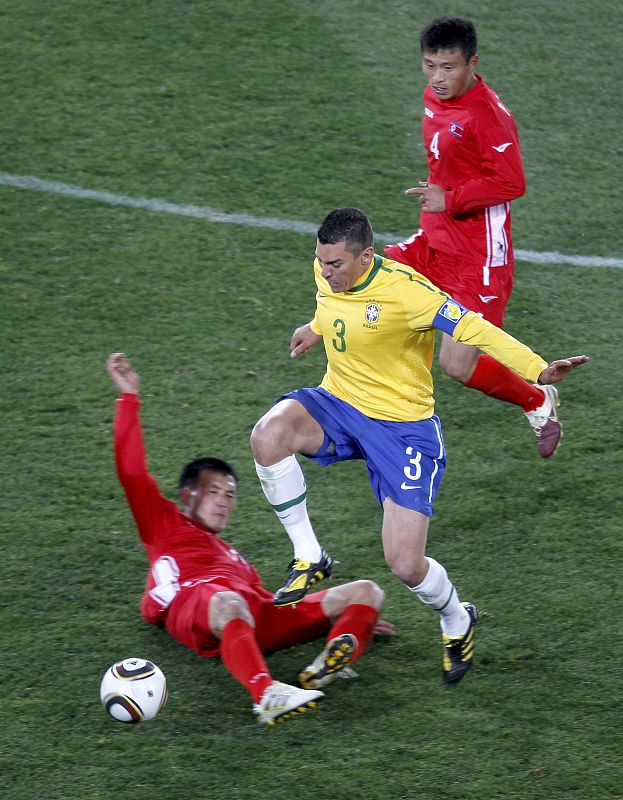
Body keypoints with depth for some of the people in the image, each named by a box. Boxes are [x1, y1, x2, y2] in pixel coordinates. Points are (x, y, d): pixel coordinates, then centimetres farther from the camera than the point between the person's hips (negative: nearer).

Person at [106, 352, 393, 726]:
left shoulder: (235, 558, 43)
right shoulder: (167, 524, 29)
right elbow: (132, 471, 18)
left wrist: (348, 617, 24)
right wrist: (129, 398, 16)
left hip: (258, 617, 6)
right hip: (196, 603, -6)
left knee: (367, 591, -7)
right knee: (229, 603, -43)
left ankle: (326, 666, -40)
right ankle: (267, 695, -66)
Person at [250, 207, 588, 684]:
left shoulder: (404, 290, -25)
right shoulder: (327, 274, -5)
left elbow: (472, 329, -28)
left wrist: (538, 369, -38)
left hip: (403, 426, -6)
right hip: (338, 406, 6)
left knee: (405, 564, -11)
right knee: (268, 435, -29)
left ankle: (457, 622, 26)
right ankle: (309, 558, -10)